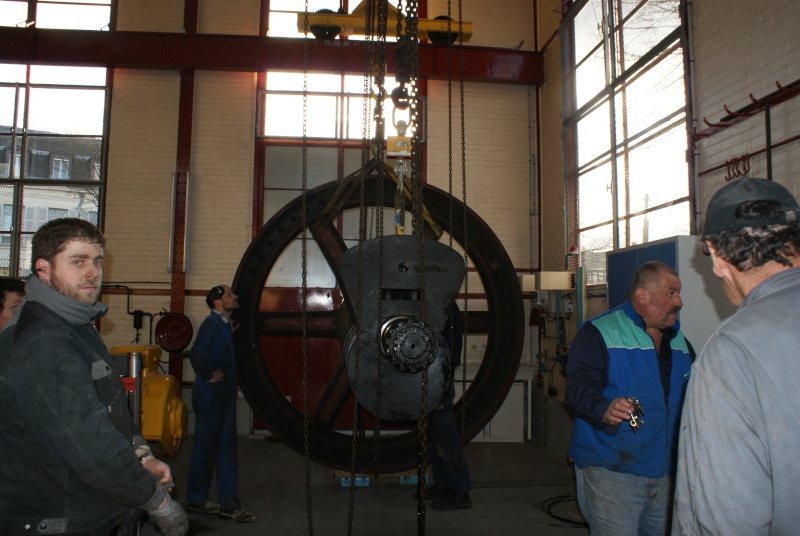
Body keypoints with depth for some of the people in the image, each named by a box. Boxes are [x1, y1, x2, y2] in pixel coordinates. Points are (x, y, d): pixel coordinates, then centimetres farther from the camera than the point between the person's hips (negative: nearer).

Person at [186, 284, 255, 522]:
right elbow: (198, 353, -31)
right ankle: (195, 500, 21)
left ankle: (229, 505, 18)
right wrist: (208, 376, -19)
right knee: (205, 449, 5)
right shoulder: (212, 323, -17)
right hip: (211, 396, -9)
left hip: (224, 396, 9)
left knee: (227, 451, 11)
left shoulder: (224, 324, 11)